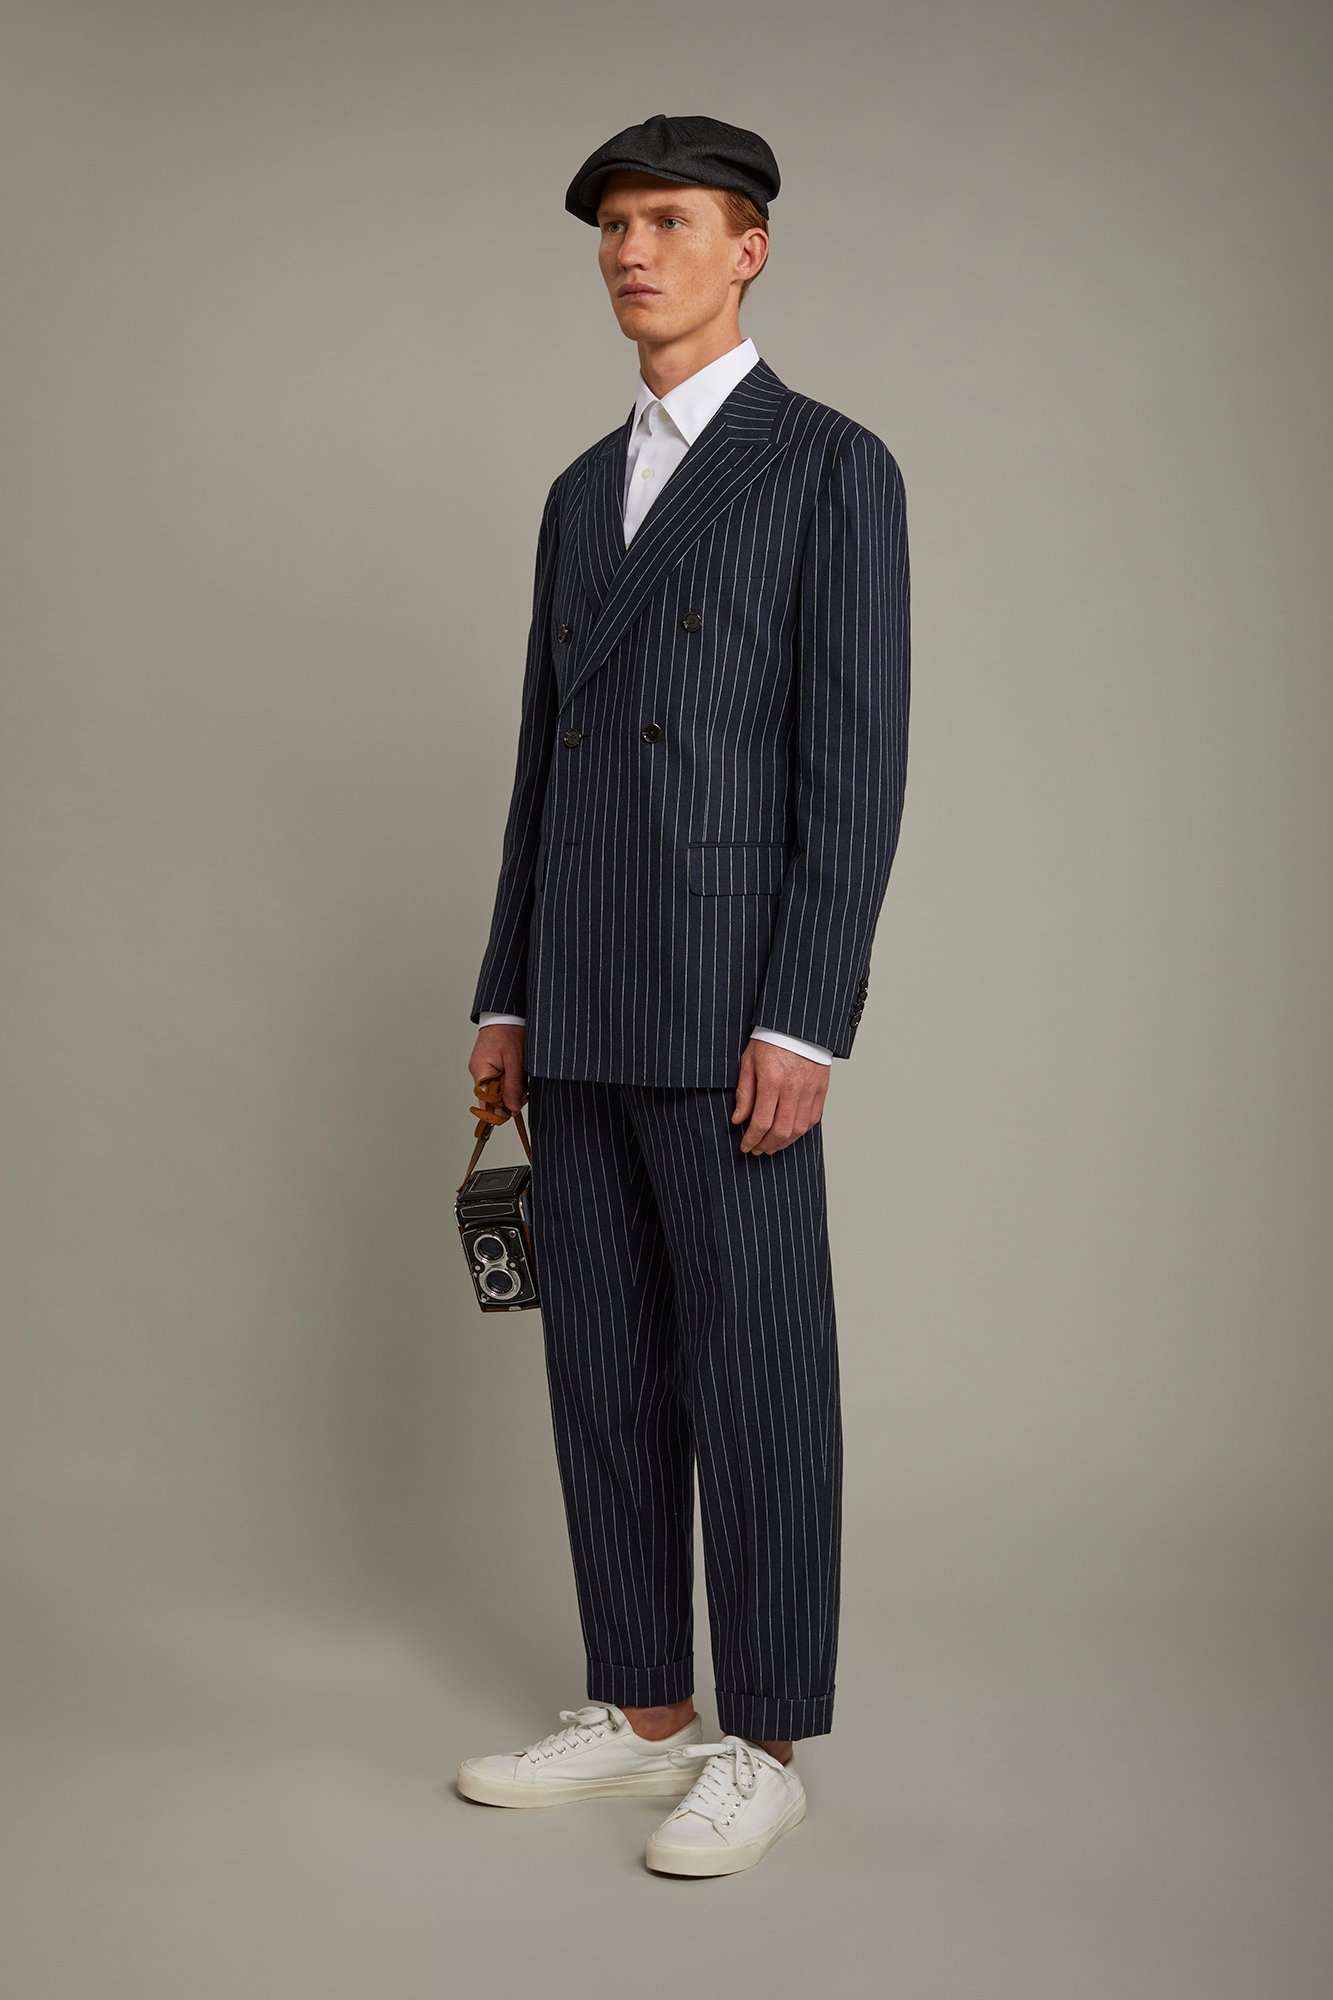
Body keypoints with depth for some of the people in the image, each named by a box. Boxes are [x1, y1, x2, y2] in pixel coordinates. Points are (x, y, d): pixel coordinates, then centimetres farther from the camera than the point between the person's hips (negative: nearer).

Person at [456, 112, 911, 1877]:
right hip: (582, 1010, 7)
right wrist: (508, 999, 13)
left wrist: (803, 1022, -18)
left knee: (756, 1378, -1)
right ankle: (642, 1714, 21)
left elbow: (856, 762, -11)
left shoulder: (836, 467, -4)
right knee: (605, 1367, 10)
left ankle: (762, 1746, 10)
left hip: (730, 1004, -7)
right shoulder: (585, 493, 18)